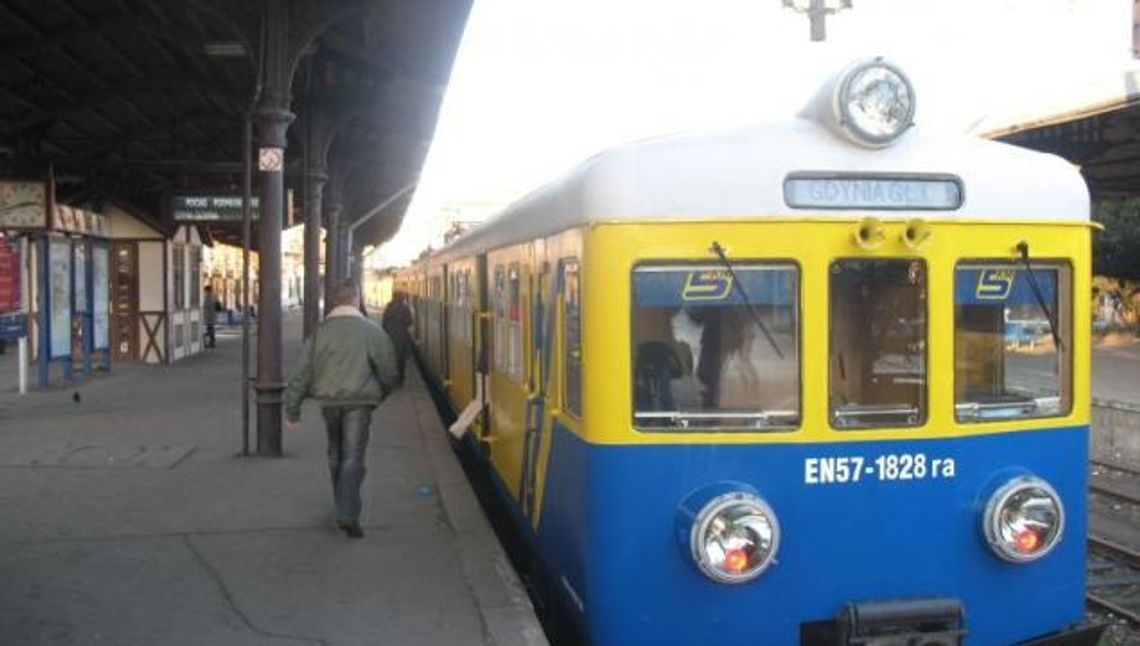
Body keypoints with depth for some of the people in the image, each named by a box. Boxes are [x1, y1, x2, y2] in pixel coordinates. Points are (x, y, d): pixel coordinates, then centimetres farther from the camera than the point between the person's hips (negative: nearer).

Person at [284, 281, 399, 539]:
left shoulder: (320, 332, 2)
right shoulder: (371, 331, -4)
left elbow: (302, 374, -1)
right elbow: (388, 372, -2)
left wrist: (292, 411, 3)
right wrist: (381, 394, 18)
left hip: (329, 402, 3)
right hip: (358, 401, -3)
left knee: (336, 455, 20)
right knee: (353, 458, -2)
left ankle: (343, 506, 32)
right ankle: (348, 514, -13)